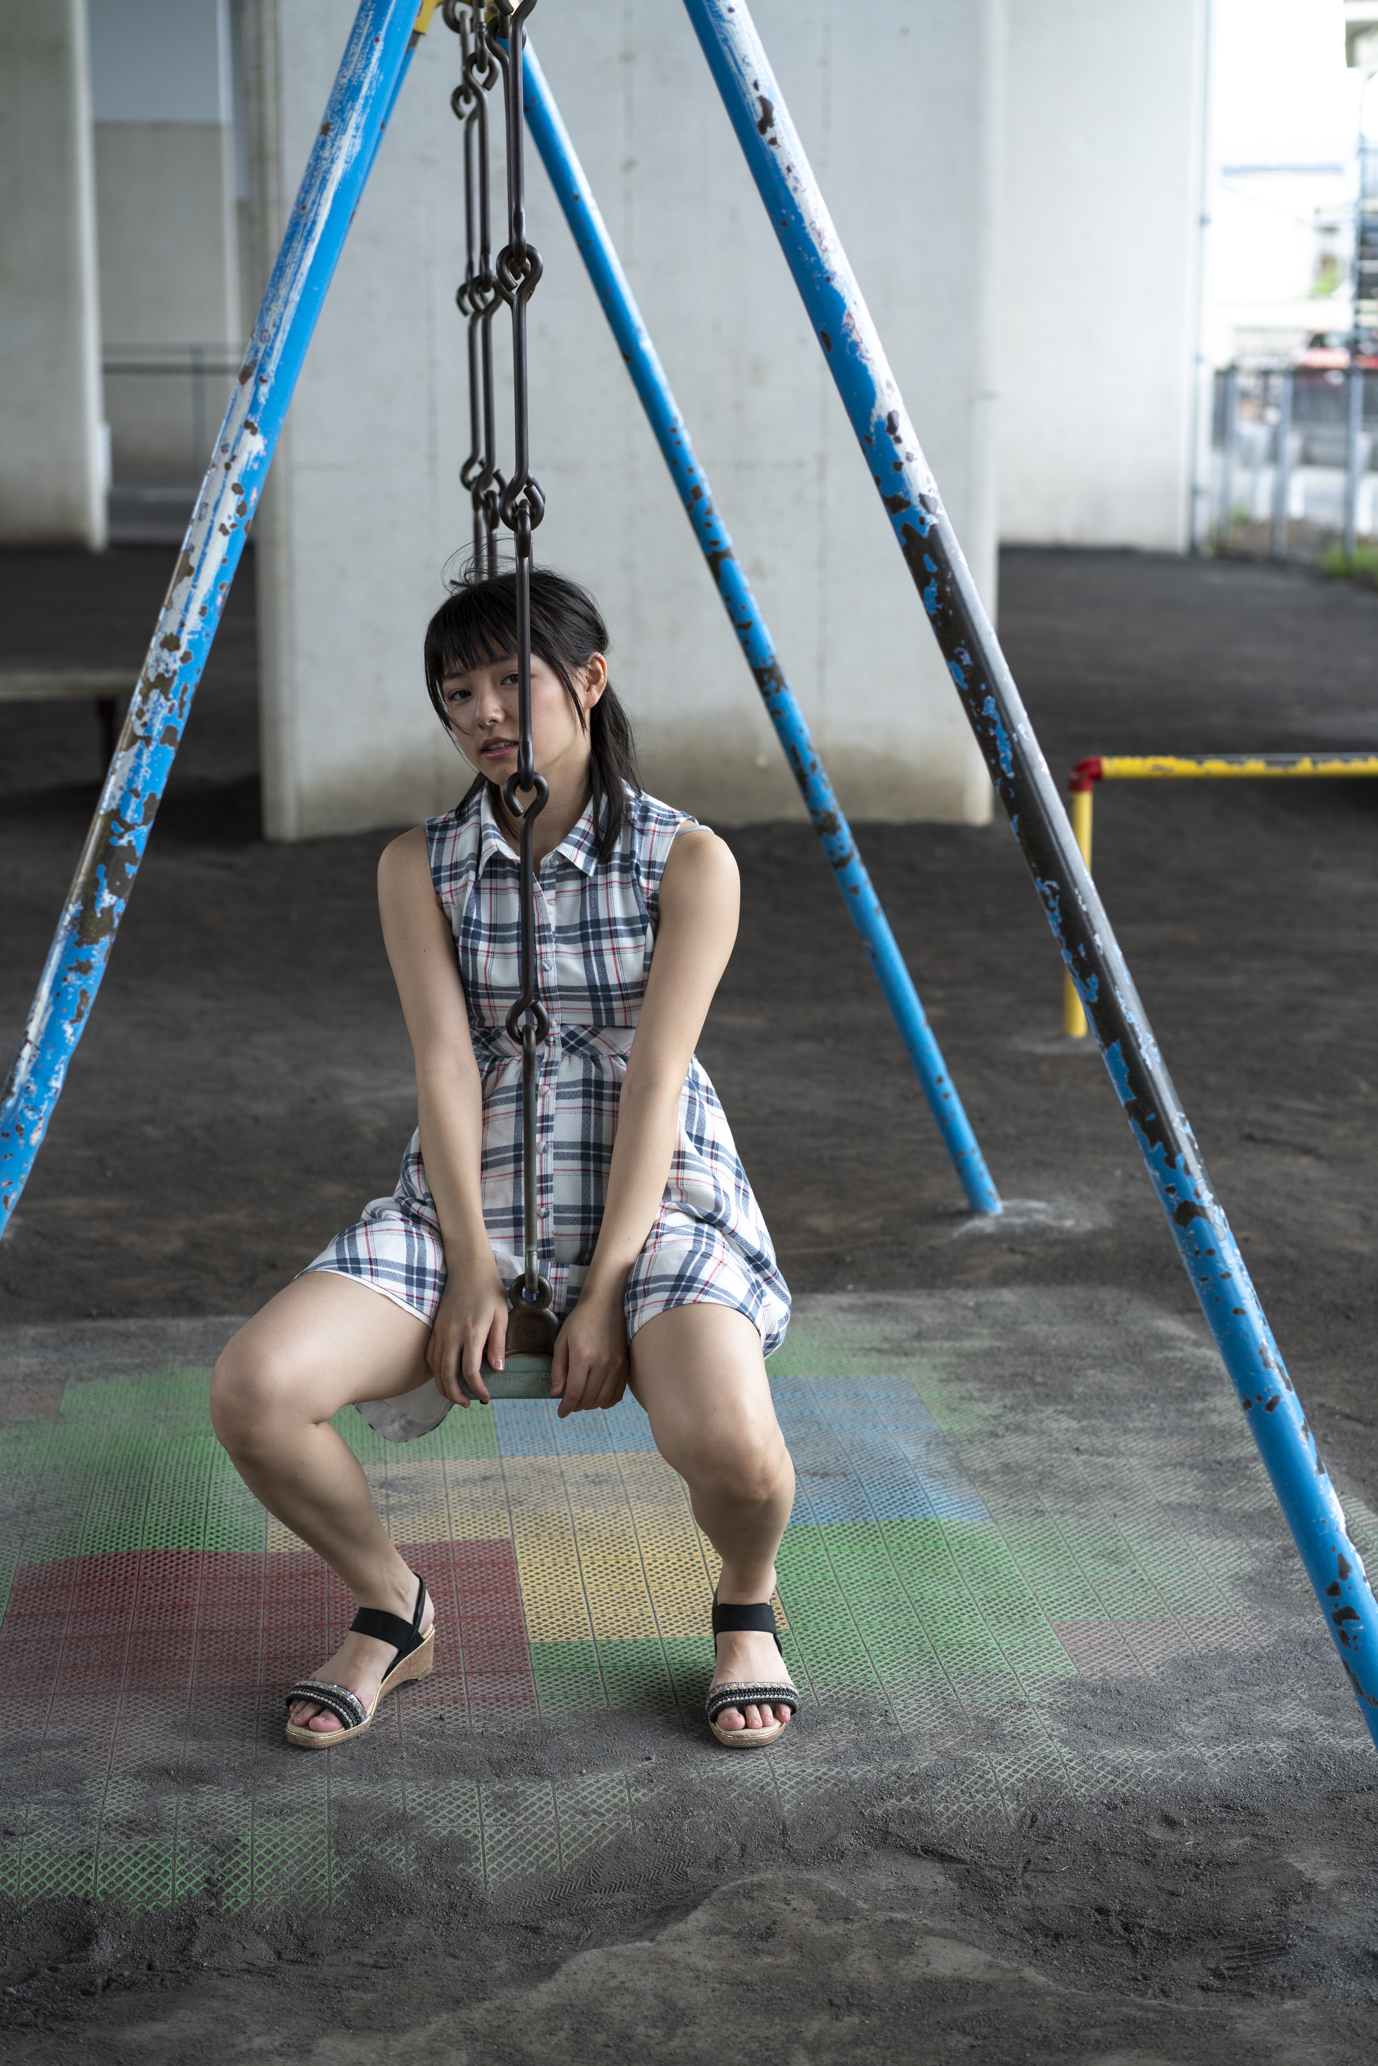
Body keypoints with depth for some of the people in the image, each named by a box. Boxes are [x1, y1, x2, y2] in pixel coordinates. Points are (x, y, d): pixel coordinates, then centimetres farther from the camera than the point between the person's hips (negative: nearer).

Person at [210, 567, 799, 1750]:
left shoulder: (688, 861, -3)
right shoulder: (421, 865, 5)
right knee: (253, 1390, -23)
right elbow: (445, 1067, -3)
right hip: (470, 1199, 3)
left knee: (729, 1441, -33)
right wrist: (472, 1271, -12)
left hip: (652, 1199, -2)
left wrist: (604, 1291, -17)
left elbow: (653, 1080, -10)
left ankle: (746, 1609, 5)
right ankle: (391, 1610, 7)